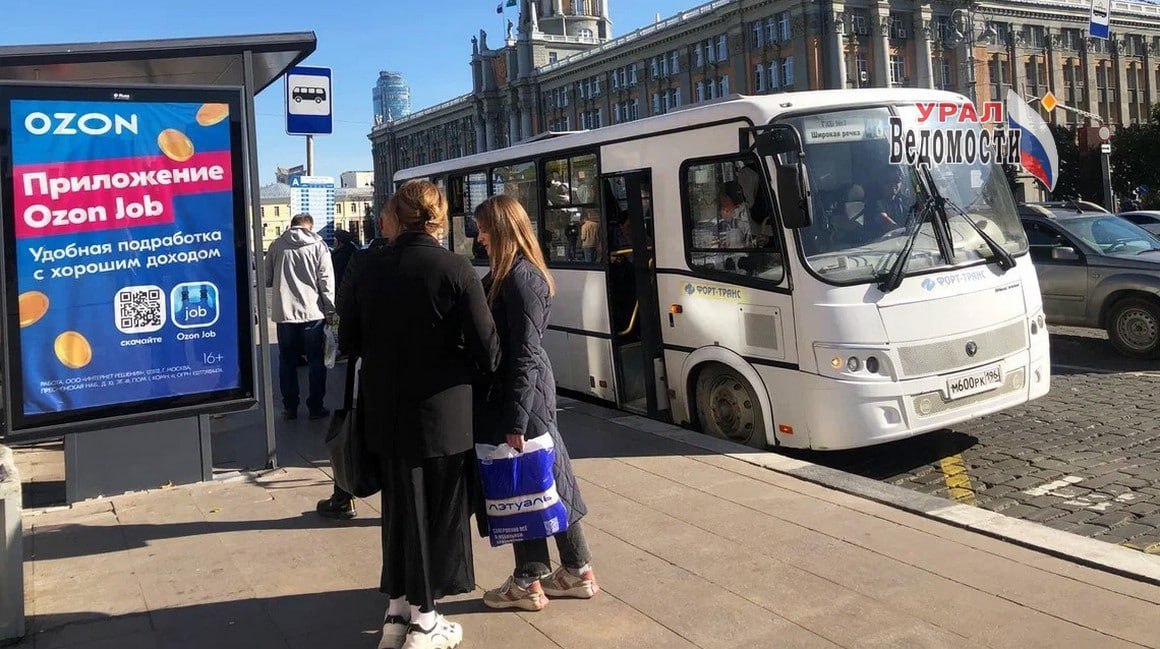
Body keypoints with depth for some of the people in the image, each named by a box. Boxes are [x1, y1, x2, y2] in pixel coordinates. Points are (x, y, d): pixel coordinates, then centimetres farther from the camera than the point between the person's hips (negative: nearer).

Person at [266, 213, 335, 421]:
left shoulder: (276, 245, 2)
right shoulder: (318, 245, -3)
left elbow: (267, 280, 5)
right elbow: (326, 281, -6)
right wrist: (330, 311, -1)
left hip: (284, 312, 2)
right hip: (313, 312, -2)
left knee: (287, 362, 12)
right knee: (316, 362, 8)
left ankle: (290, 407, 16)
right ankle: (316, 407, 11)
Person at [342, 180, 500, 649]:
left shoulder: (370, 269, -2)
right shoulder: (455, 270, -14)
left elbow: (353, 339, 7)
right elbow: (487, 353, -14)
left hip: (386, 413, 4)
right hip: (442, 415, -4)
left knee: (399, 508, 18)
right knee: (438, 512, 10)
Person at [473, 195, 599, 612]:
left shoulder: (521, 278, -18)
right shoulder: (507, 275, 11)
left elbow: (525, 355, -21)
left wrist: (515, 421, -21)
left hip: (523, 394, -10)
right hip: (517, 391, 10)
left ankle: (529, 583, 16)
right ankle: (577, 571, 26)